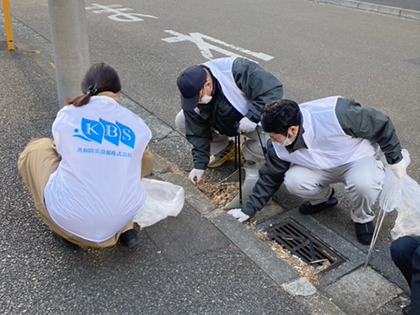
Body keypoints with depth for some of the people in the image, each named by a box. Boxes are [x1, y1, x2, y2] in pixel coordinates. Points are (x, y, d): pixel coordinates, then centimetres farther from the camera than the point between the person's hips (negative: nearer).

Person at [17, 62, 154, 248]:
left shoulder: (67, 114, -3)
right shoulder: (135, 124, 3)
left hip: (70, 217, -2)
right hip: (122, 217, 3)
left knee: (36, 150, 19)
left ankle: (66, 232, 18)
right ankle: (125, 229, 15)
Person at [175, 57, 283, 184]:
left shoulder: (237, 70, -39)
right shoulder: (191, 90, -21)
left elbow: (274, 89, -35)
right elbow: (197, 132, -13)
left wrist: (252, 117, -41)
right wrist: (200, 165, -14)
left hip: (254, 117, -4)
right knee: (181, 121, -10)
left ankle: (250, 160, 1)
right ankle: (223, 149, 9)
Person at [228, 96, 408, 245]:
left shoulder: (336, 115, -38)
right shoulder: (278, 146, -22)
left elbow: (380, 124, -21)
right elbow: (270, 177, -3)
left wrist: (395, 158, -10)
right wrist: (249, 210, -1)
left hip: (358, 159, -3)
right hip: (323, 168, 4)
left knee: (363, 182, -37)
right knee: (293, 181, -24)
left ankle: (363, 218, -2)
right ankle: (323, 197, 10)